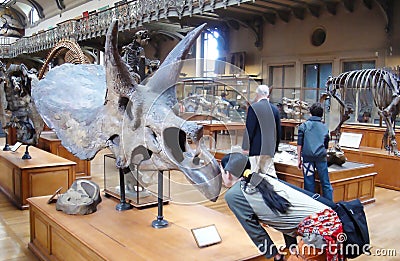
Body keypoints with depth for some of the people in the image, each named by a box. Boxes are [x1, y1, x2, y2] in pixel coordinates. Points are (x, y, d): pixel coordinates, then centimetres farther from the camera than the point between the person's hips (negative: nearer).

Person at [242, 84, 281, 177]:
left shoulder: (253, 108, -9)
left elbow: (249, 129, -10)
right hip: (270, 148, 6)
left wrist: (246, 147, -4)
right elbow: (278, 130, 14)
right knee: (270, 172, 11)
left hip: (256, 148, -5)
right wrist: (275, 147, 23)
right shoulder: (275, 109, 8)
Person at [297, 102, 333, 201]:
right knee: (326, 183, 7)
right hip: (321, 156, 2)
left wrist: (299, 159, 6)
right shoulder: (325, 128, 12)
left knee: (309, 184, 4)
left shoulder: (304, 125, 4)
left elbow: (299, 144, 0)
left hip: (307, 157, -1)